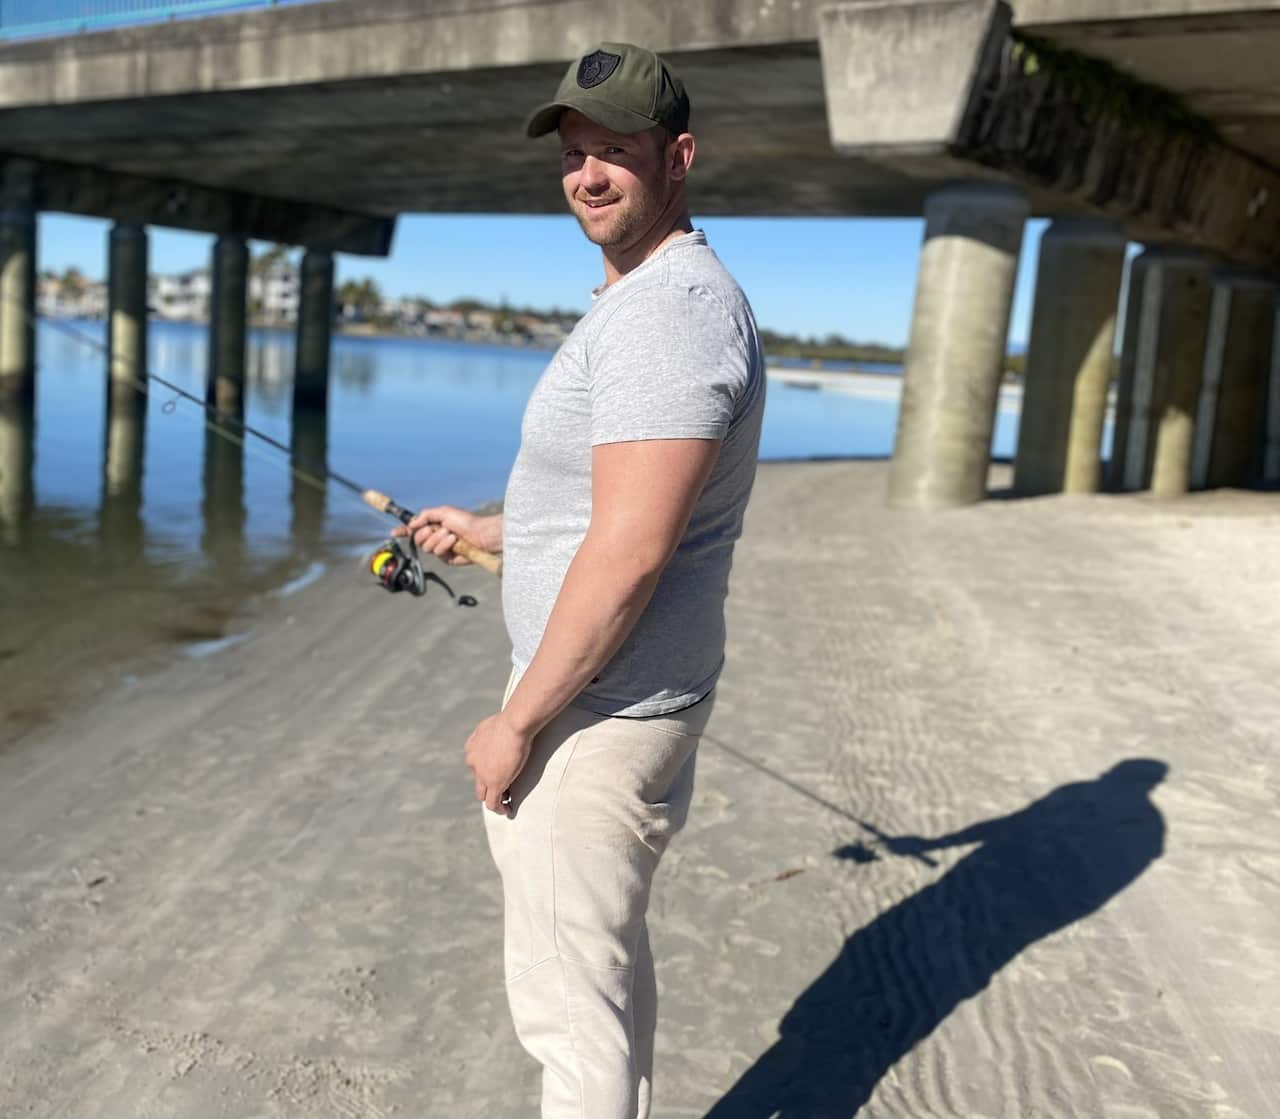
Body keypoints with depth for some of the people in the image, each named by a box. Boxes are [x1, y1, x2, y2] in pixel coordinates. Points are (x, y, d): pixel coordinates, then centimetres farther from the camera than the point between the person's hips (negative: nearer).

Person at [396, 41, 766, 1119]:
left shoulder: (670, 310, -22)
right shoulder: (659, 302, 13)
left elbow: (629, 553, -27)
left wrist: (516, 725, -19)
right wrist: (484, 531, 27)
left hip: (595, 716, -11)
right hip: (624, 698, 11)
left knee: (570, 996, 4)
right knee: (610, 955, 25)